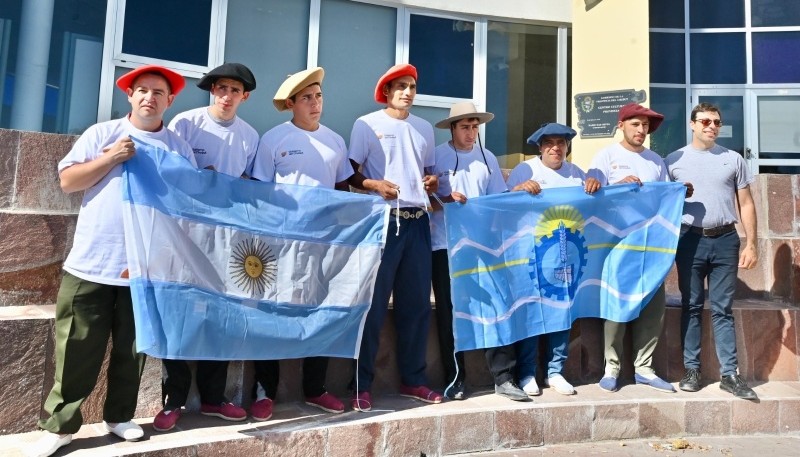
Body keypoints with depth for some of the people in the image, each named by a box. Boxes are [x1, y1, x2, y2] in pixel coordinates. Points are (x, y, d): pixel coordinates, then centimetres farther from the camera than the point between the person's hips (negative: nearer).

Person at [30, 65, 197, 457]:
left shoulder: (179, 148, 7)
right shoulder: (101, 134, 6)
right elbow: (67, 182, 1)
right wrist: (110, 159, -12)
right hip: (90, 264, -1)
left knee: (131, 349, 11)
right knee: (78, 350, 4)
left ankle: (119, 416, 27)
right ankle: (60, 424, 18)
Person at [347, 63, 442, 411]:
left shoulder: (424, 128, 18)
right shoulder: (367, 124, 3)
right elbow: (350, 173, 0)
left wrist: (432, 182, 5)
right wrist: (374, 184, -18)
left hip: (418, 222, 5)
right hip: (382, 221, -5)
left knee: (417, 303, 8)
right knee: (373, 304, -3)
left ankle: (413, 379, 20)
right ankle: (362, 386, 7)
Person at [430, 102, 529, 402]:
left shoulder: (488, 158, 12)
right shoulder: (436, 156, 2)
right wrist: (446, 198, -17)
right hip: (445, 245, -2)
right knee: (449, 312, 4)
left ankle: (503, 377, 9)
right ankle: (455, 379, 16)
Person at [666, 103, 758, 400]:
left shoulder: (733, 159, 9)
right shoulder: (674, 160, 5)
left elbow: (746, 204, 9)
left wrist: (751, 244, 3)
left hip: (725, 240, 1)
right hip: (690, 240, -1)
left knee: (723, 309, 4)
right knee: (691, 307, 6)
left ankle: (729, 374, 10)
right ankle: (692, 370, 14)